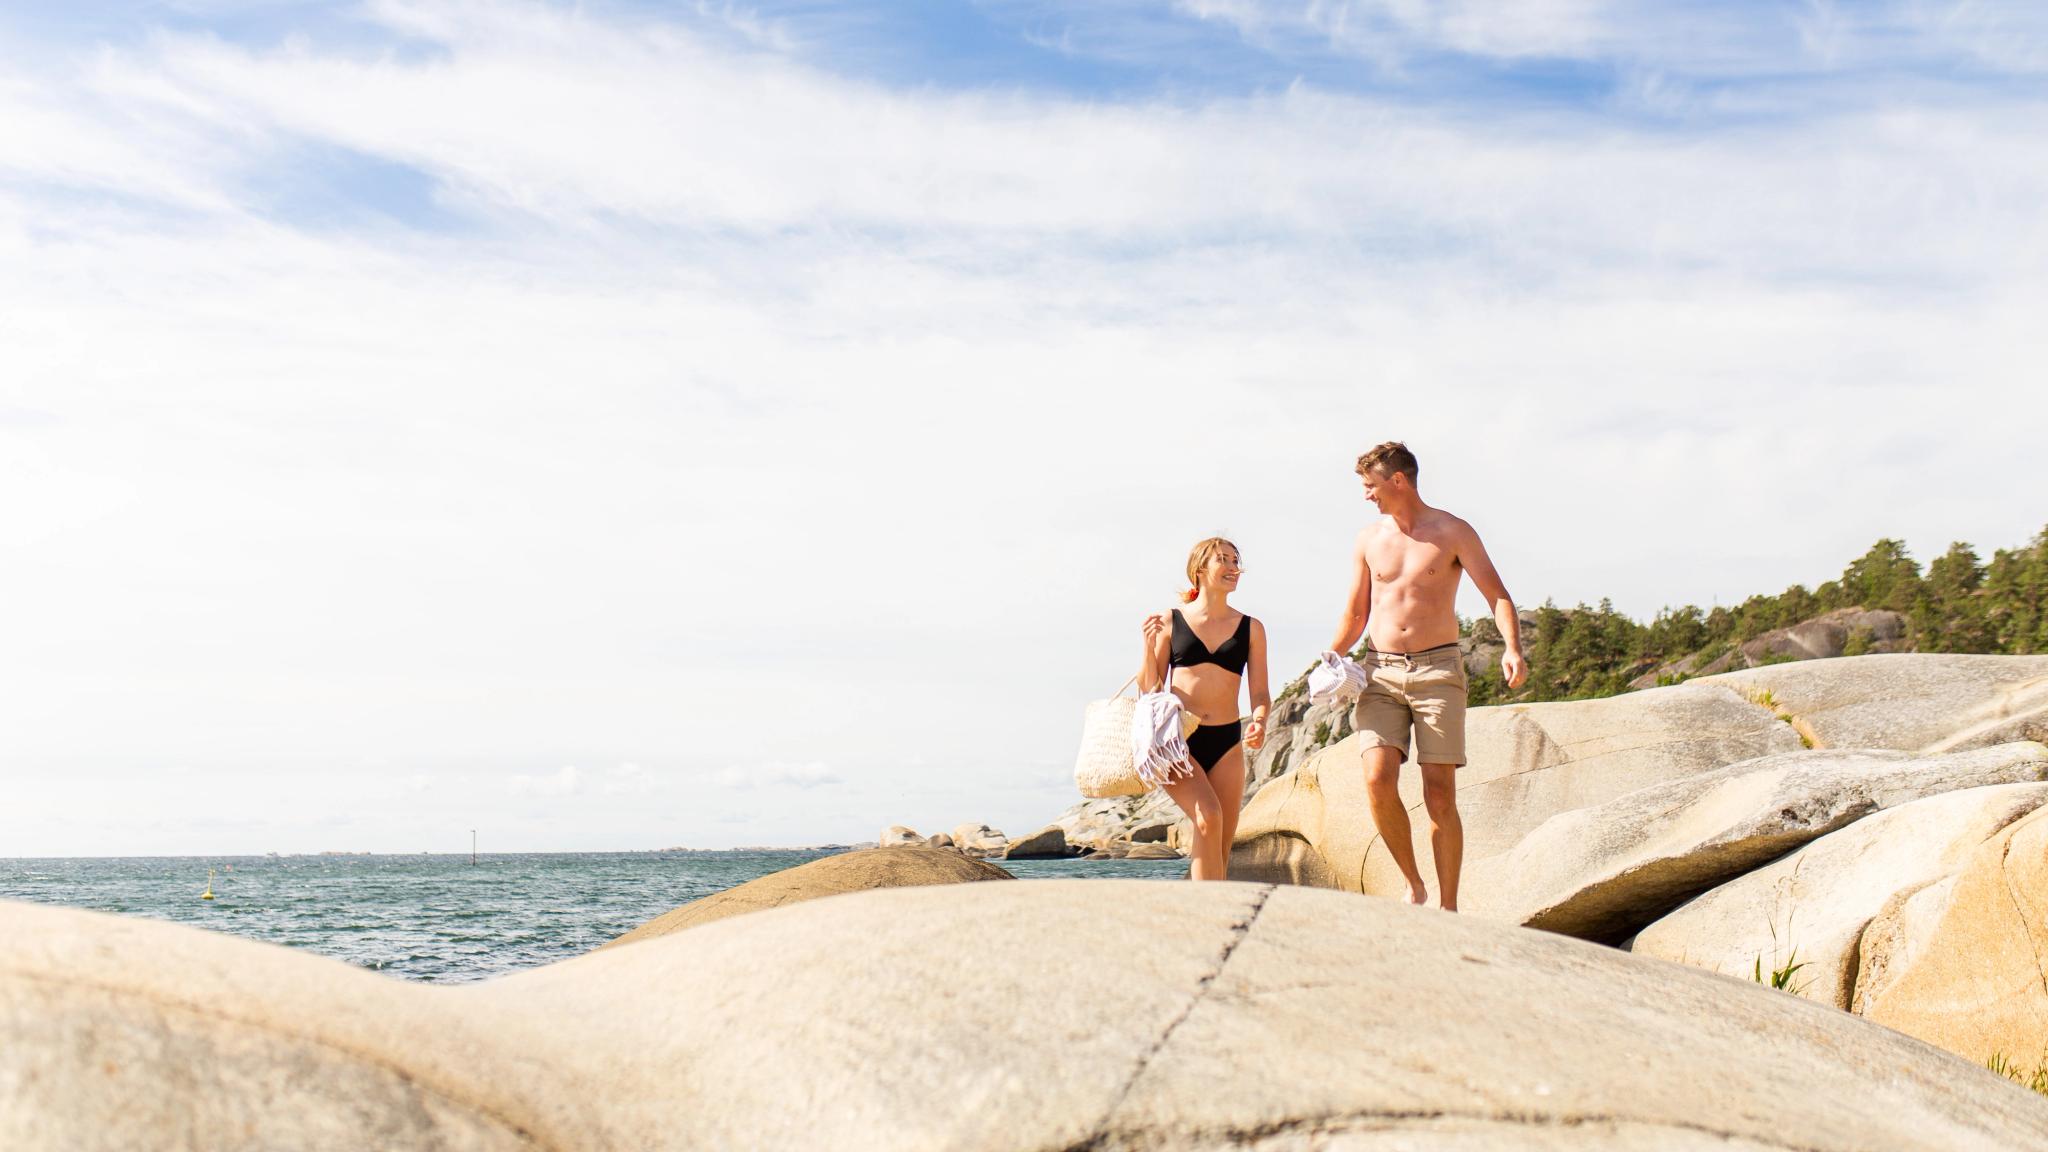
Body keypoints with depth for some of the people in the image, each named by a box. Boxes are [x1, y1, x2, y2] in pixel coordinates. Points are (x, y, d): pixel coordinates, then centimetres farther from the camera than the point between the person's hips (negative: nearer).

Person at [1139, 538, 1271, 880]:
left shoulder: (1251, 629, 10)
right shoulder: (1170, 621, 5)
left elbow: (1260, 692, 9)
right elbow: (1148, 689, 8)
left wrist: (1259, 721, -12)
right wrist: (1149, 646, -8)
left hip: (1226, 743, 3)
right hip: (1177, 740, -3)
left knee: (1220, 848, 1)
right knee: (1208, 817, -25)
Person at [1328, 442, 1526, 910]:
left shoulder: (1452, 532, 1)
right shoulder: (1369, 540, 11)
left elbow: (1498, 596, -3)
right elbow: (1355, 614, 18)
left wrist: (1512, 648, -21)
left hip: (1438, 668, -3)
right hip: (1381, 671, 3)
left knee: (1440, 793, -6)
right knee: (1378, 780, -14)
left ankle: (1447, 906, 4)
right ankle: (1413, 884, 4)